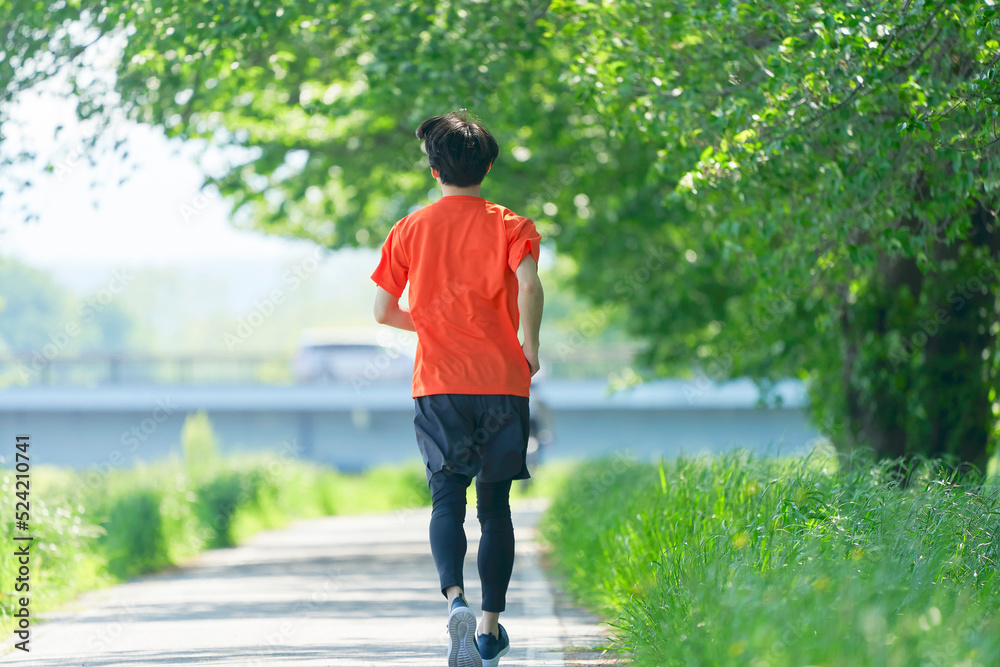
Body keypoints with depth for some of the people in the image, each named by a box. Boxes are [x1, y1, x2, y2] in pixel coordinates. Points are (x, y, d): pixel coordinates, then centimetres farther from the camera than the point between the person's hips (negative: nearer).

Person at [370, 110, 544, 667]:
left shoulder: (410, 230, 6)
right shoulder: (509, 226, 0)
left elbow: (383, 311, 6)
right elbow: (529, 286, -18)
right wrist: (530, 347, -4)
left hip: (439, 385, 0)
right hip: (502, 381, 0)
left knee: (447, 500, 0)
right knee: (495, 505, 10)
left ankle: (455, 596, -27)